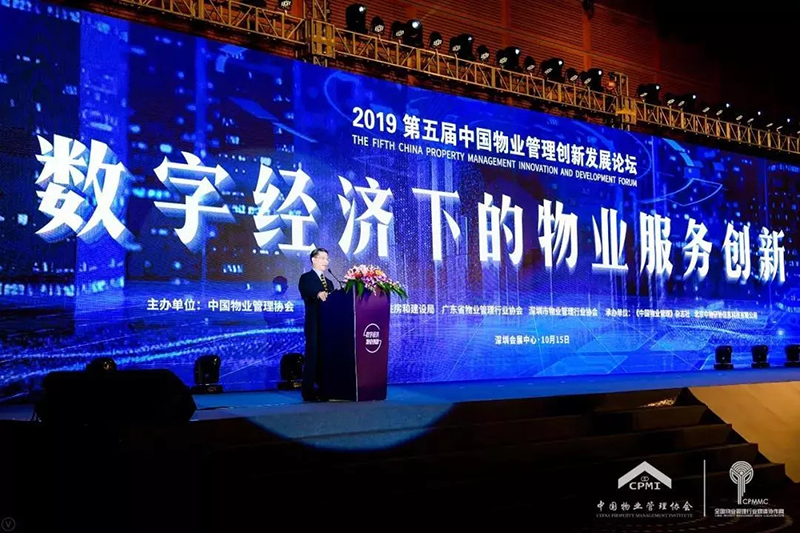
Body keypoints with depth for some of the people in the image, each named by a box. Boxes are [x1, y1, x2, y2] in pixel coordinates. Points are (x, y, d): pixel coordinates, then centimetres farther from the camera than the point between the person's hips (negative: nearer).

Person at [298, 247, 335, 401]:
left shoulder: (329, 282, 23)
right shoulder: (306, 278, 1)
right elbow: (305, 294, -19)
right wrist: (318, 294, -38)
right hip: (314, 324, -6)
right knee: (313, 356, -8)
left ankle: (323, 391, 10)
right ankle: (309, 392, -5)